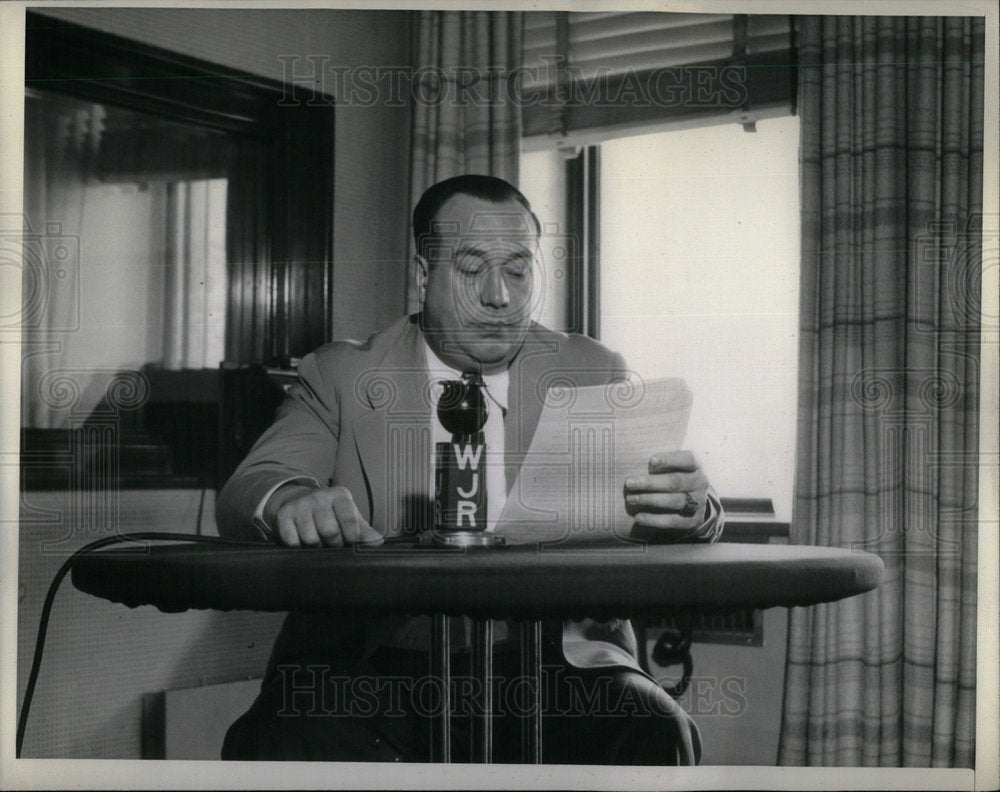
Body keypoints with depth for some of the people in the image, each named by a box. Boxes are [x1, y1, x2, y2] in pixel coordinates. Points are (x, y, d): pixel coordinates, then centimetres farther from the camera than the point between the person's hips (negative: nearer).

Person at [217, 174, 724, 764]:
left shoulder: (593, 376, 13)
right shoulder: (342, 377, 10)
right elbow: (245, 493, -2)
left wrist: (691, 511, -20)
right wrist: (289, 500, -28)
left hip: (548, 667, 1)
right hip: (378, 670, -1)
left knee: (654, 730, -29)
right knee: (278, 745, -31)